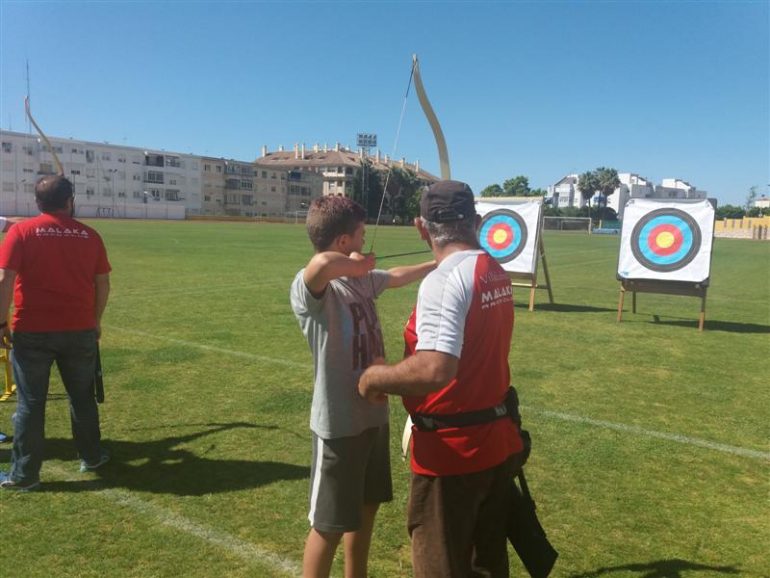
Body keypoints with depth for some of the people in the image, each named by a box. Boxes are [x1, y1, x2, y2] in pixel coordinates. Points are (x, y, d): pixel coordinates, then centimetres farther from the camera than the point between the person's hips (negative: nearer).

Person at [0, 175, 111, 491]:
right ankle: (91, 456, 28)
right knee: (82, 397, 16)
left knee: (30, 403, 7)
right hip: (80, 330, 2)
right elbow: (102, 283, 5)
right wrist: (95, 320, 16)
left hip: (33, 332, -2)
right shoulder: (90, 235, 3)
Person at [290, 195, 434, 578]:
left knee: (366, 507, 24)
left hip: (373, 414, 9)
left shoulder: (361, 278, 3)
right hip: (339, 424, -8)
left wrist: (437, 264, 37)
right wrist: (356, 264, -26)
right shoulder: (309, 289, -23)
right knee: (331, 525, 7)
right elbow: (322, 263, -48)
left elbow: (396, 276, 25)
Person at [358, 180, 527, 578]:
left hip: (452, 452, -8)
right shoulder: (495, 273, 5)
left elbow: (435, 370, -34)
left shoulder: (444, 280, -23)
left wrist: (375, 377, -18)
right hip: (496, 442, 8)